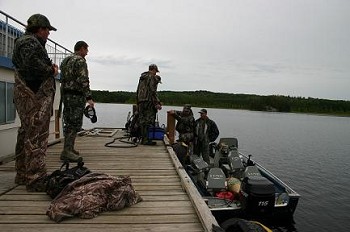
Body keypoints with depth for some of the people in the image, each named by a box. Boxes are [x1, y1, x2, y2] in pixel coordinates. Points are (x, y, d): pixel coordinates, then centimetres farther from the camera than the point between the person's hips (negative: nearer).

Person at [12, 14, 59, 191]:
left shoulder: (24, 42, 25)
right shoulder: (30, 42, -9)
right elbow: (34, 65, -25)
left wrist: (50, 67, 7)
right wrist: (51, 70, -10)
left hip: (26, 97, 11)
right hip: (35, 98, -11)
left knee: (26, 134, 15)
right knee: (37, 137, -10)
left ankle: (22, 175, 25)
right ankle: (36, 180, -6)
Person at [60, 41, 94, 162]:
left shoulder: (65, 60, 20)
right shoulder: (80, 61, -9)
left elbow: (62, 79, 20)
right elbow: (83, 81, -18)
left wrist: (64, 95, 22)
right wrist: (89, 97, -19)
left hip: (65, 94, 10)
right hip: (76, 95, -9)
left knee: (68, 122, 14)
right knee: (75, 123, -8)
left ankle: (69, 148, 22)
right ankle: (66, 151, -8)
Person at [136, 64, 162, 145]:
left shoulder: (142, 77, 20)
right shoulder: (152, 77, -6)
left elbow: (138, 91, 21)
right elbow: (153, 91, -15)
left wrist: (138, 101, 24)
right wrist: (157, 103, -15)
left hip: (140, 101, 9)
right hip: (148, 101, -9)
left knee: (142, 120, 11)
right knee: (149, 121, -7)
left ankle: (143, 138, 17)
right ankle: (147, 140, -7)